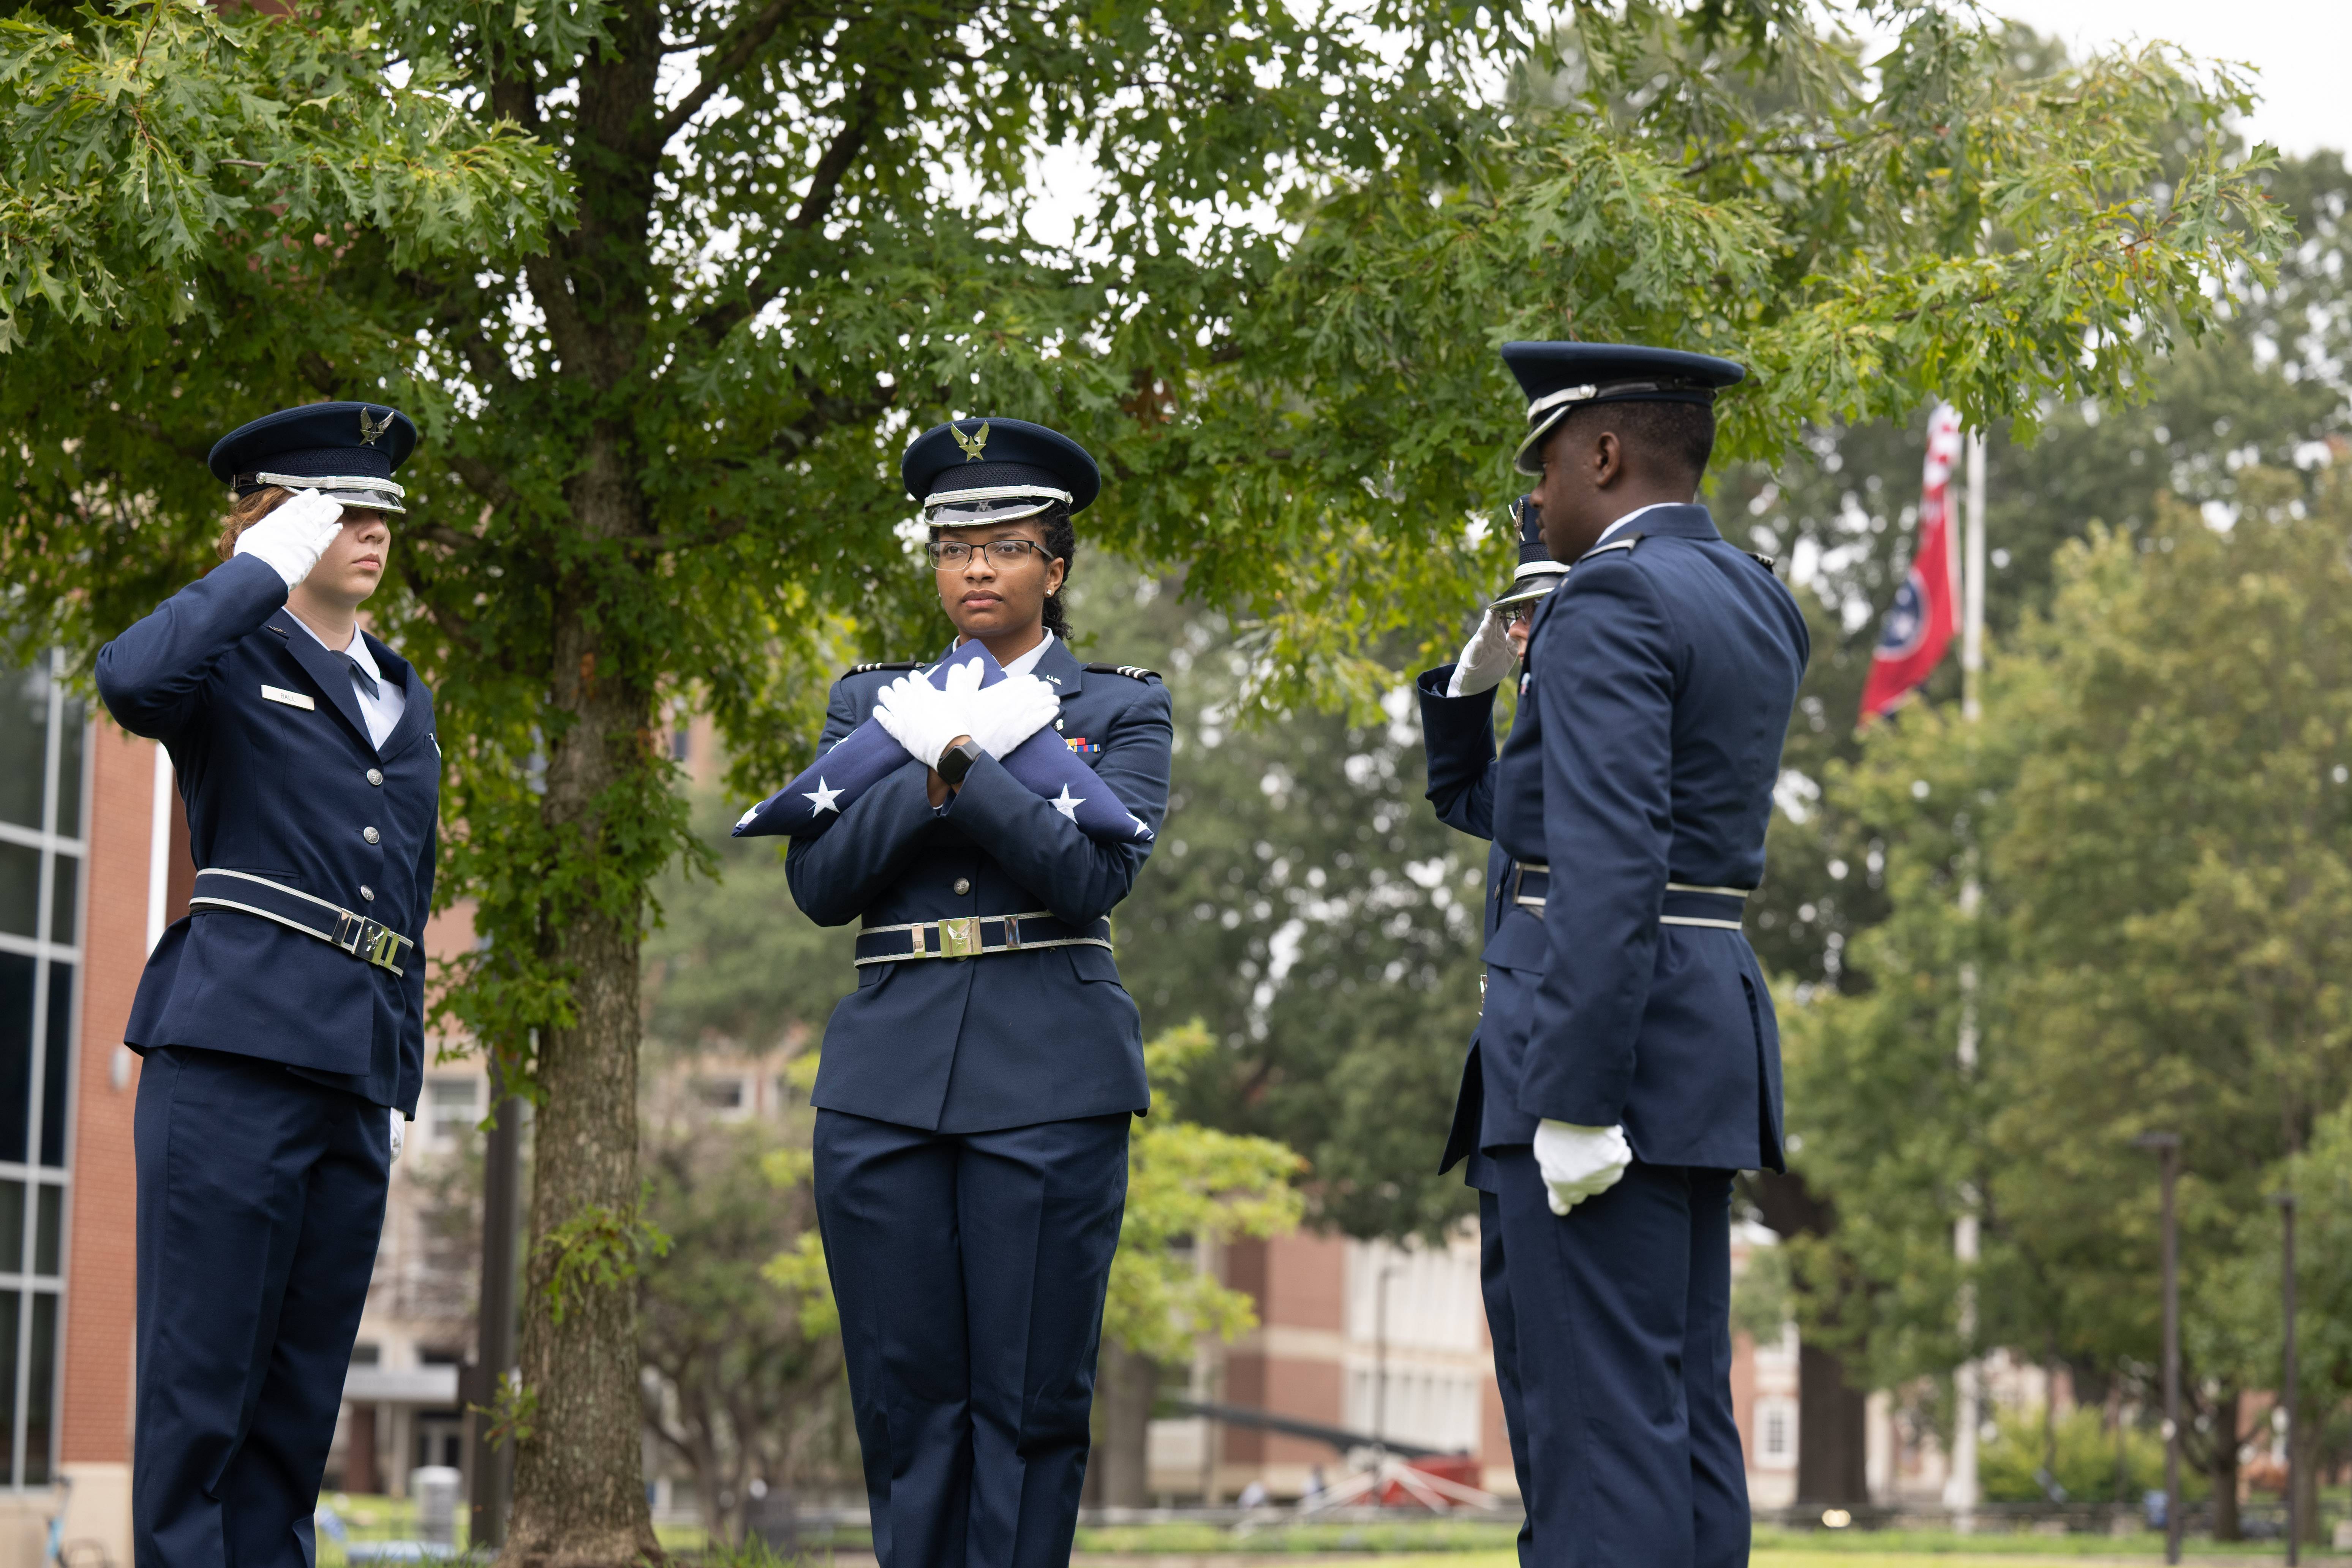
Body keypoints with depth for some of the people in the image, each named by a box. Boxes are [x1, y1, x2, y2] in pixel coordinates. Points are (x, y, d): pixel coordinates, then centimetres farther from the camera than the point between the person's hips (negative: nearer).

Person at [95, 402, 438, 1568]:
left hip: (356, 1076, 7)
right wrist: (265, 569, -10)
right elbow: (132, 680, -22)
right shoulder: (231, 658, 3)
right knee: (200, 1378, -8)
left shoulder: (405, 700, 23)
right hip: (235, 1046, -7)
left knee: (301, 1397, 6)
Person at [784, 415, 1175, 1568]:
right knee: (905, 1398, 2)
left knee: (1032, 1400, -3)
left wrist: (959, 763, -14)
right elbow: (819, 879, 3)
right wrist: (934, 771, -9)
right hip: (887, 1079, 2)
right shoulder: (872, 702, 15)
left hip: (1049, 1086, -2)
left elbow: (1098, 872, -8)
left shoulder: (1121, 708, 8)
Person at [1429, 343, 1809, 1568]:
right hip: (1713, 1021, 10)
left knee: (1597, 1421, -10)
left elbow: (1612, 860, -20)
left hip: (1605, 1045, -10)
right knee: (1681, 1421, 10)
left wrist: (1575, 1098, -22)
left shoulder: (1611, 599, -12)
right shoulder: (1755, 604, 17)